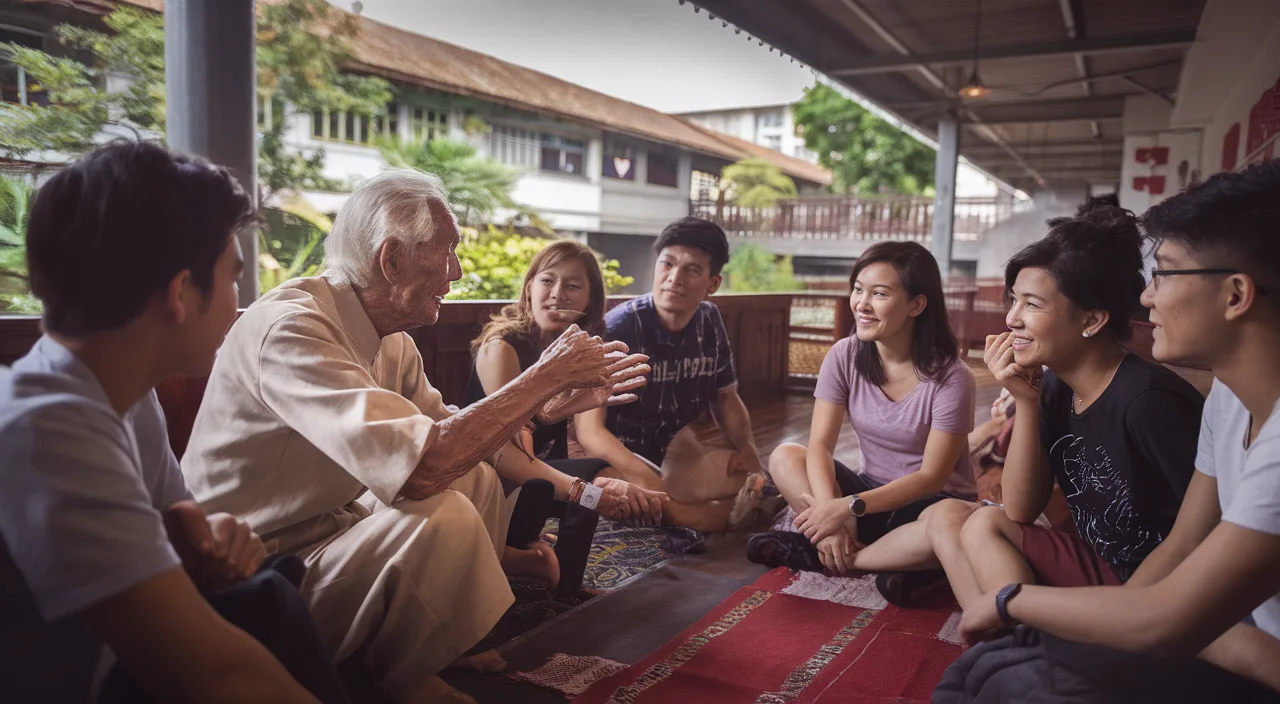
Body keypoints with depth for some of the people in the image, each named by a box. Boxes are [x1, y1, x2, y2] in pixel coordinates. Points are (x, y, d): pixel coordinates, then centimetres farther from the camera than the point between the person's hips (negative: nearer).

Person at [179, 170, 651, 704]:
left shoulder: (391, 339, 0)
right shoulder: (291, 328, -29)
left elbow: (450, 434, 8)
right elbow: (420, 467, -38)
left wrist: (563, 398, -3)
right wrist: (544, 377, -26)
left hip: (331, 525, 9)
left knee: (477, 477, 8)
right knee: (443, 516, -28)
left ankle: (435, 647, 19)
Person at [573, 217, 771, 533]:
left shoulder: (709, 321, -3)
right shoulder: (617, 330, -23)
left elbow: (725, 396, 12)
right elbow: (589, 428, -29)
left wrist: (747, 446, -8)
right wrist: (652, 483, -39)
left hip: (672, 445, 5)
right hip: (616, 456, -4)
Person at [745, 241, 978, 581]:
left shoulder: (950, 378, -19)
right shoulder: (844, 356, -9)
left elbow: (931, 477, -19)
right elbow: (820, 445, -14)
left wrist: (847, 507, -28)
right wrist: (829, 514, -31)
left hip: (932, 503, -3)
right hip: (871, 490, 4)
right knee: (785, 457, -18)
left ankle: (834, 554, -22)